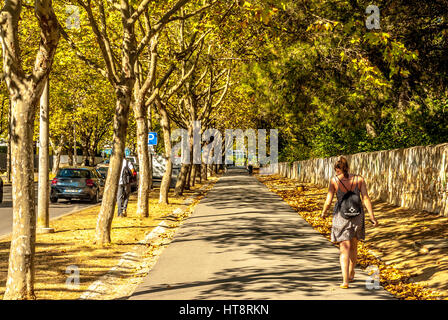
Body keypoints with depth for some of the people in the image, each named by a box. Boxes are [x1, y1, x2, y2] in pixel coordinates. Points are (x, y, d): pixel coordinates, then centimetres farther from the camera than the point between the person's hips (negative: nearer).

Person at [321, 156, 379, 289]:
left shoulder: (334, 181, -6)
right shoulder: (359, 179, -2)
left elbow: (328, 201, -5)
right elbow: (366, 198, -9)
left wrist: (323, 212, 14)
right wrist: (372, 216, -8)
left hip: (341, 217, -2)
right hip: (357, 216, 2)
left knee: (344, 248, -3)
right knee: (353, 246, 21)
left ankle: (345, 280, -15)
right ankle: (351, 273, 38)